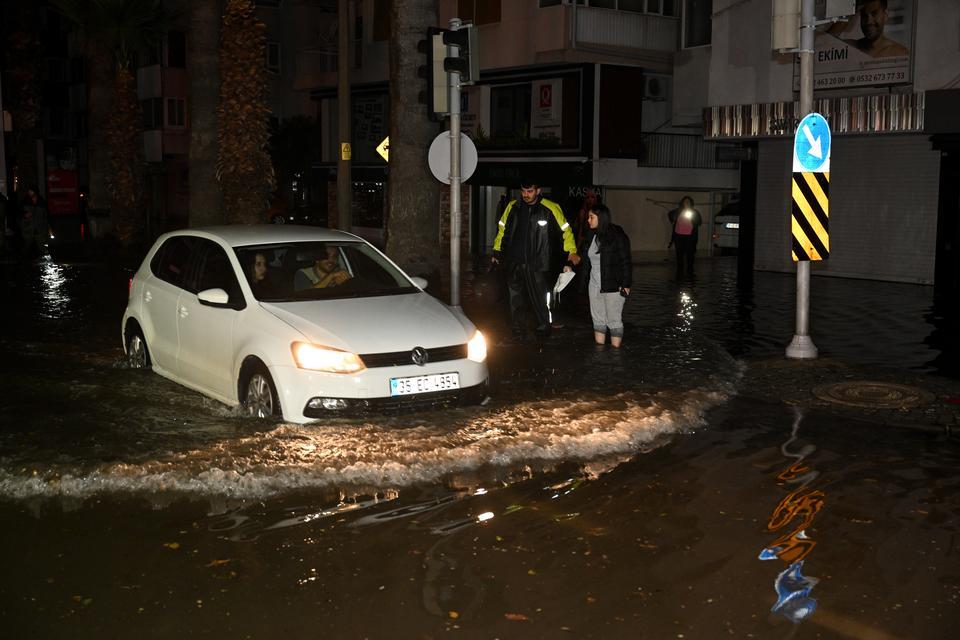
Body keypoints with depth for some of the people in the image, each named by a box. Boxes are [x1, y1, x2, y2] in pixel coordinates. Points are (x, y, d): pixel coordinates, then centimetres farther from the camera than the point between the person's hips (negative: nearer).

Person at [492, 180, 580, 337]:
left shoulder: (550, 208, -5)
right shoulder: (512, 207, 6)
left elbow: (565, 229, 1)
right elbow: (502, 229, 18)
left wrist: (572, 251, -6)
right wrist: (497, 252, 19)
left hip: (538, 264, -3)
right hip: (514, 262, 3)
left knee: (539, 298, 1)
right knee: (516, 296, 9)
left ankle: (543, 329, 15)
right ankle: (517, 328, 21)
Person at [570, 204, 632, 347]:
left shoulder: (617, 236, -13)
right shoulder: (591, 235, 7)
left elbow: (626, 262, -13)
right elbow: (582, 254, 17)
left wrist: (626, 284, -15)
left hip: (613, 286, -7)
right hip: (594, 285, 7)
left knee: (614, 320, 0)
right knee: (598, 319, 13)